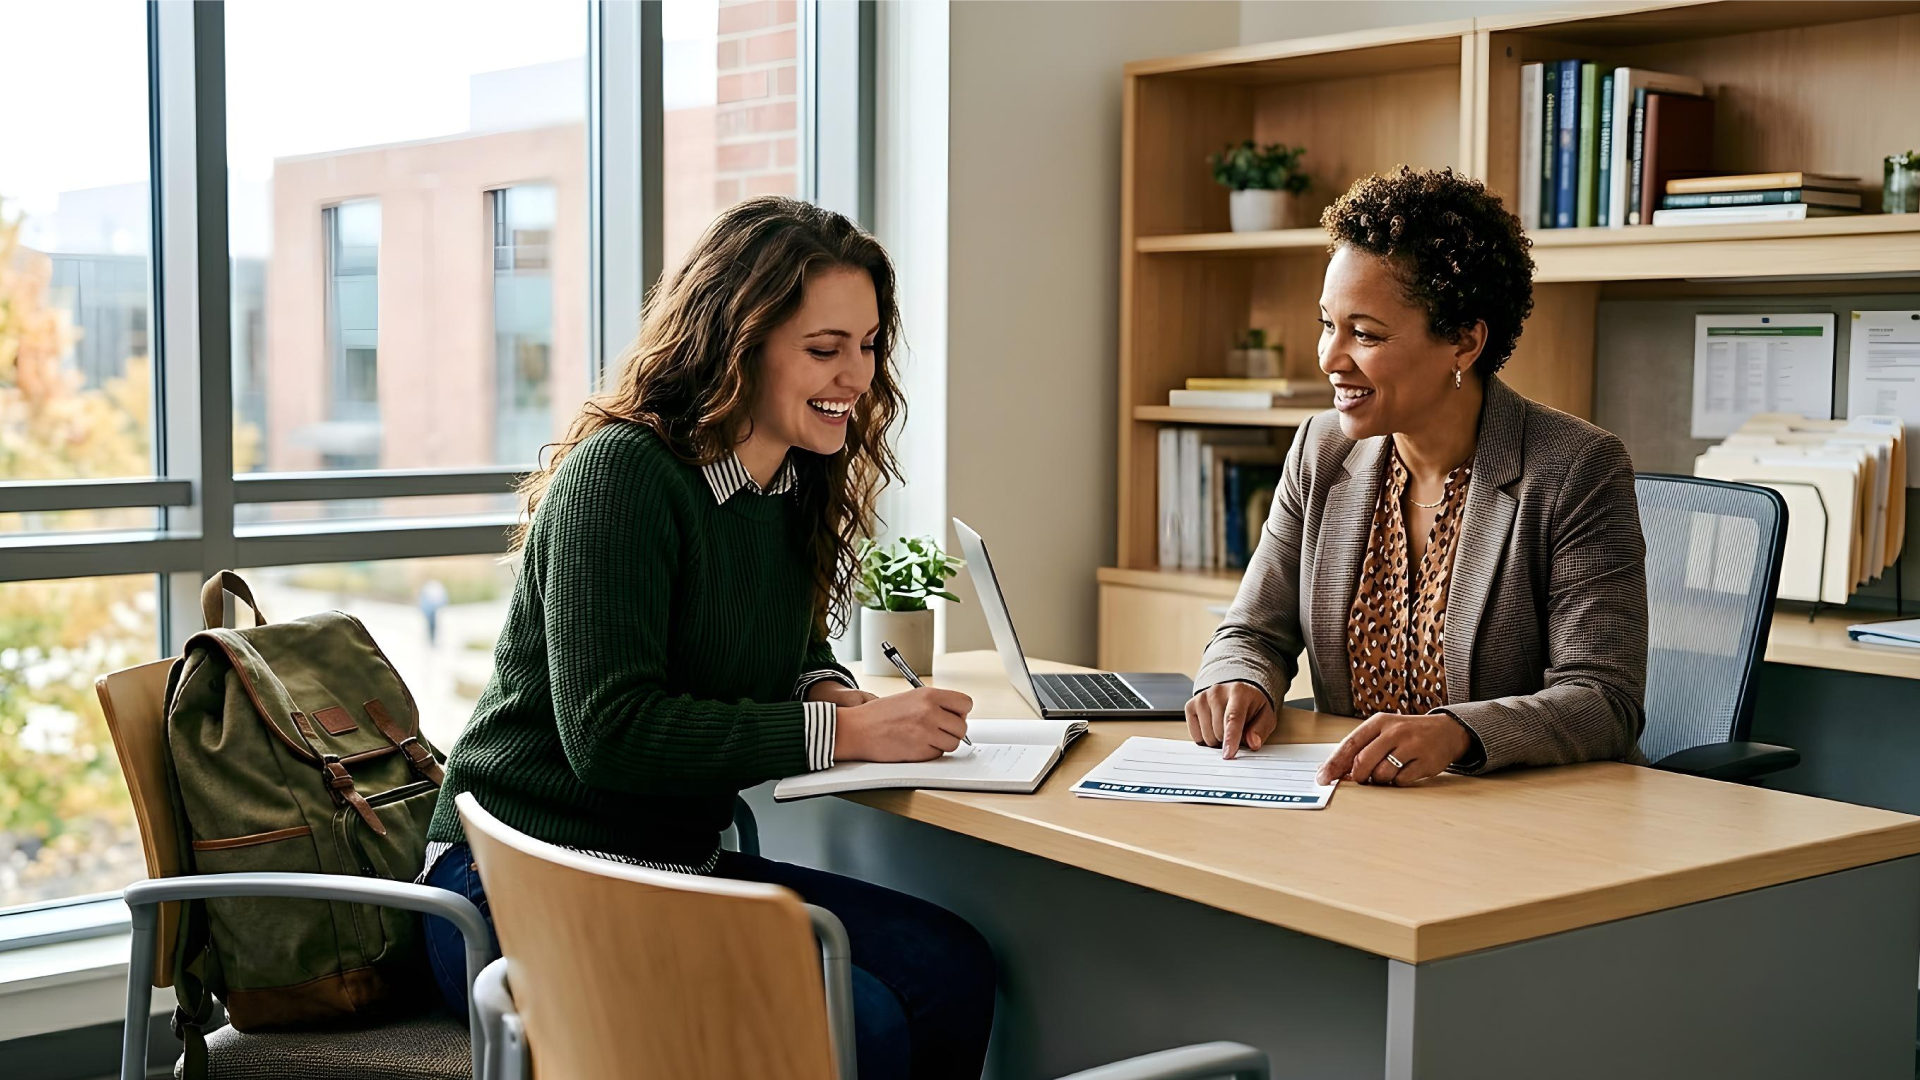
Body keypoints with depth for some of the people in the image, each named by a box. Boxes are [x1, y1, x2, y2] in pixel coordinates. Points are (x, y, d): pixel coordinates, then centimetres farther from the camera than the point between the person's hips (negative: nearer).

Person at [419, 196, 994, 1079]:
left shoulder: (794, 482, 7)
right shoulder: (621, 474, -18)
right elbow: (609, 732, -25)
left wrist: (830, 693, -4)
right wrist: (842, 732, -25)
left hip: (678, 867, 8)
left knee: (949, 967, -11)